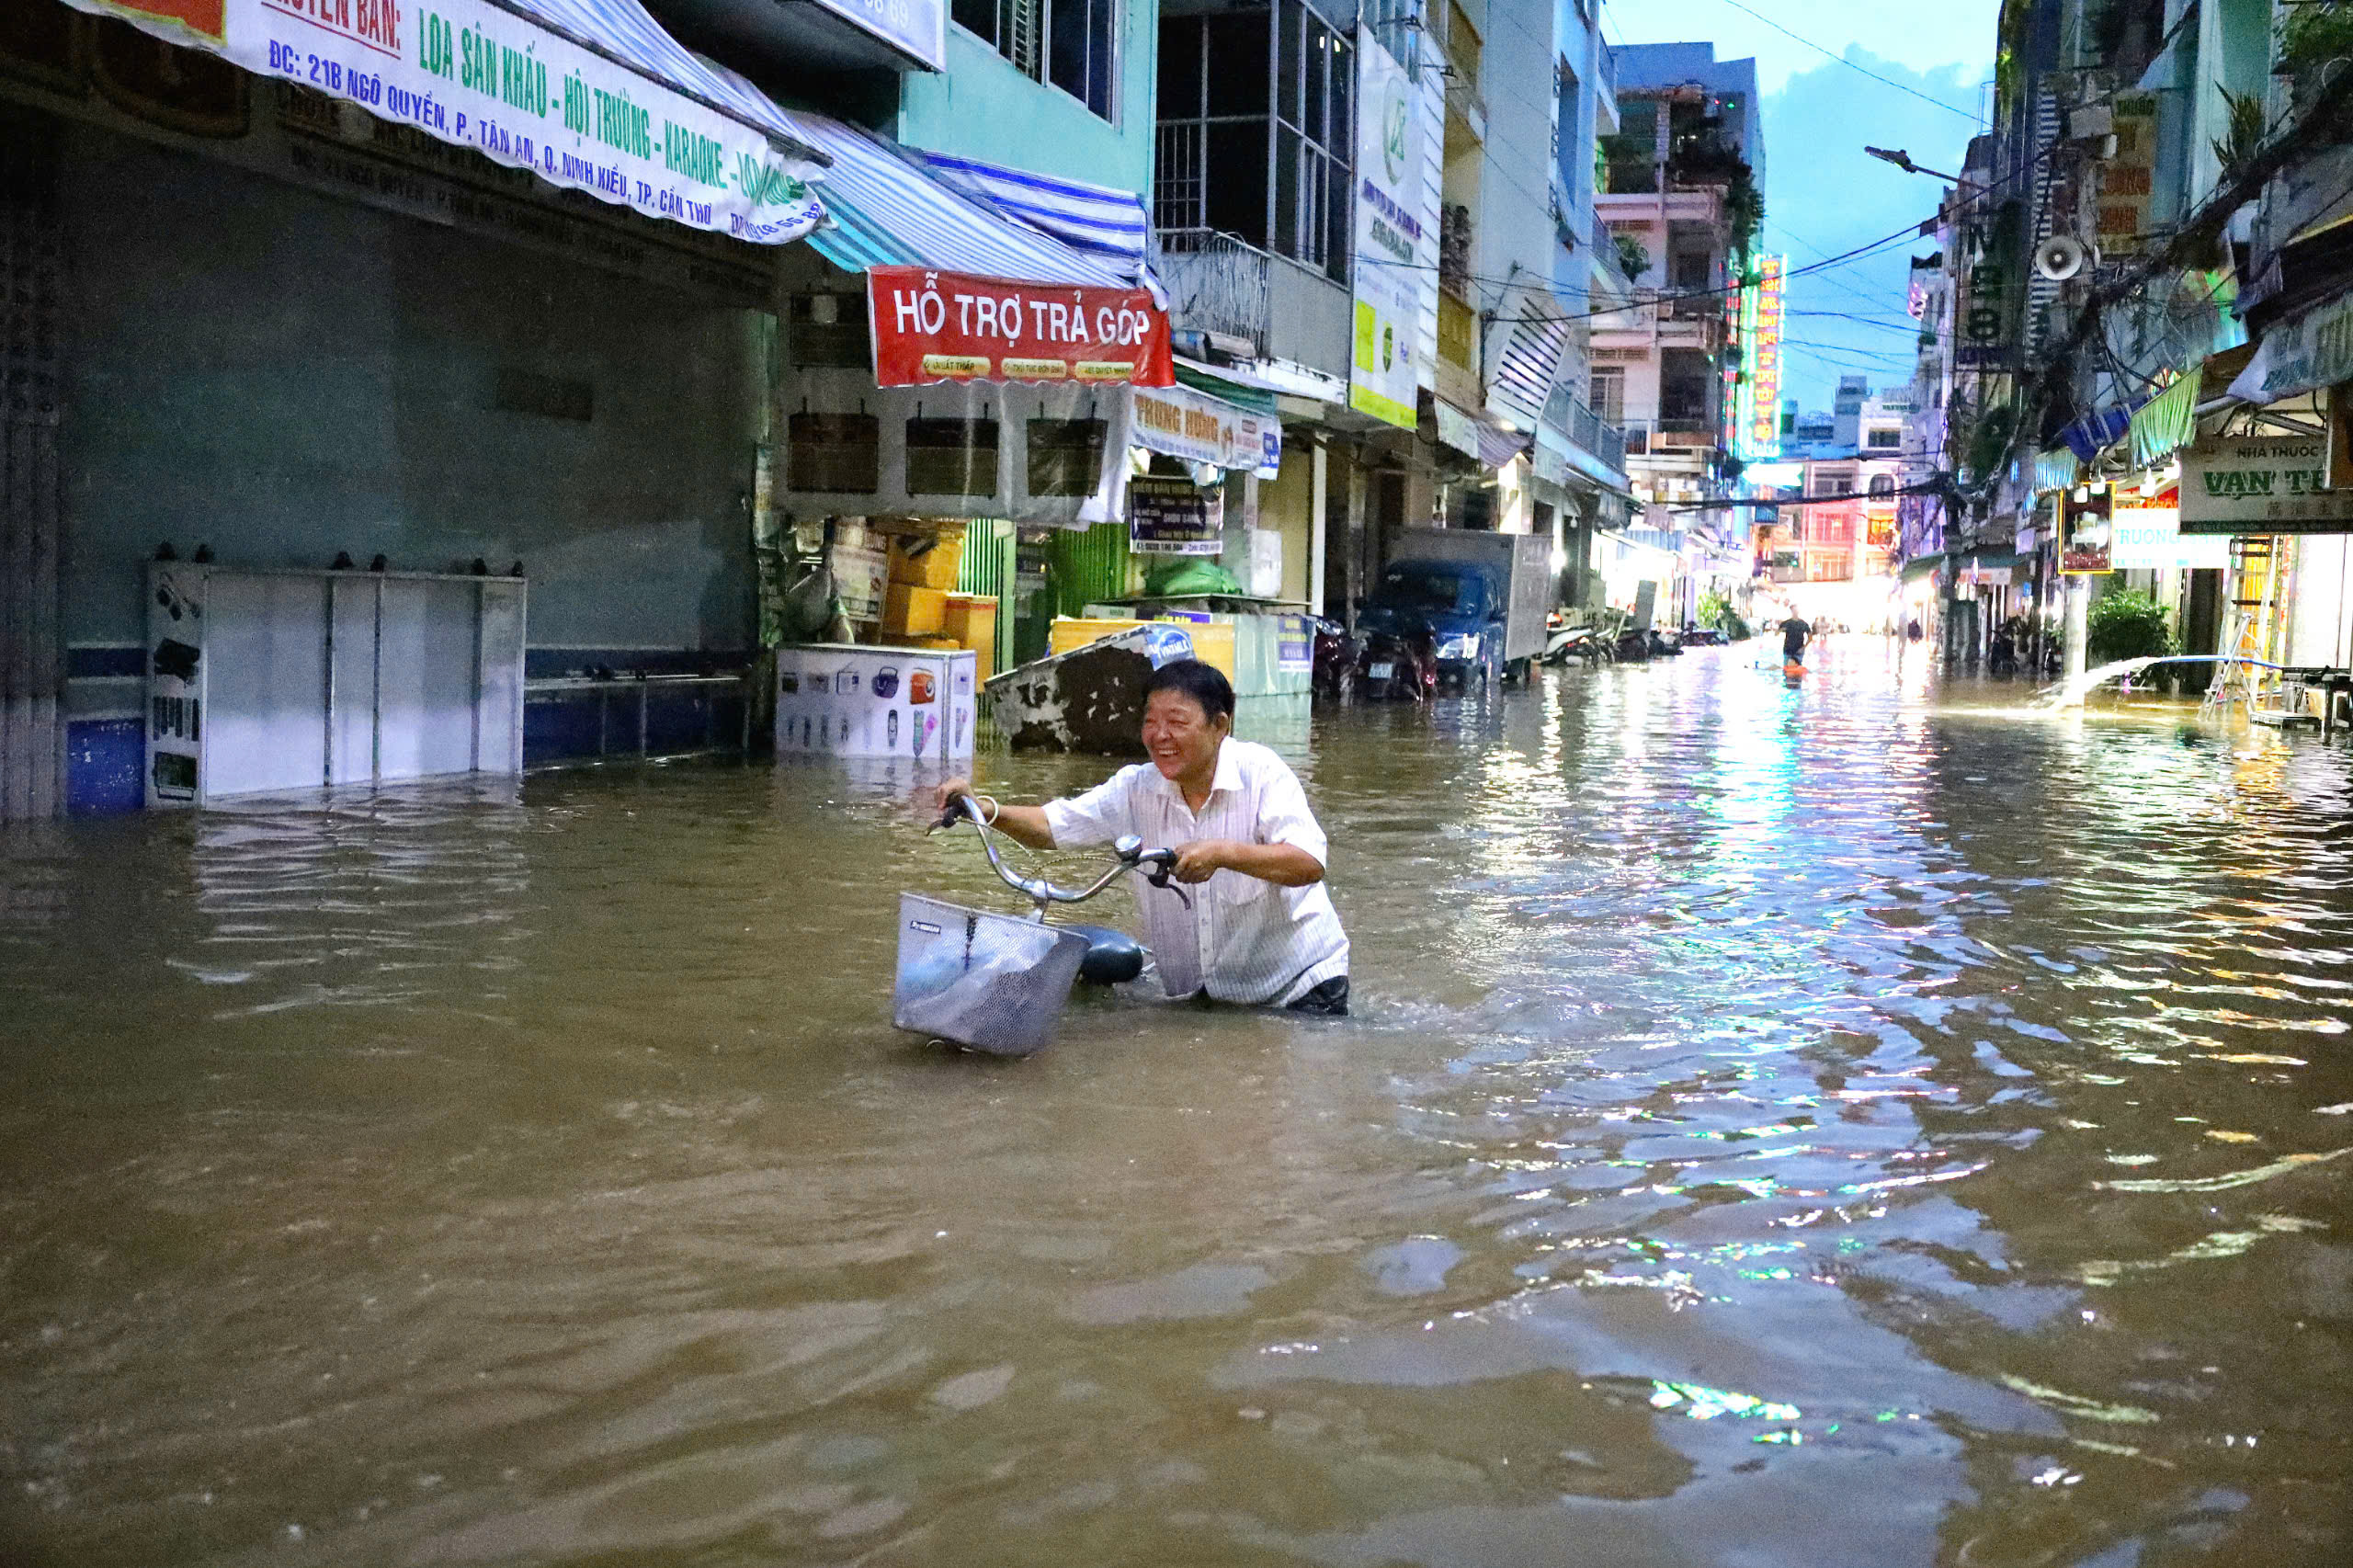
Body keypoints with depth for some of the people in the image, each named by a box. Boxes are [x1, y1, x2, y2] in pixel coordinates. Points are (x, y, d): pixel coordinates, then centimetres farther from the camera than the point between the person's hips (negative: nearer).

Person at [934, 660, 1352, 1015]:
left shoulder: (1261, 773, -17)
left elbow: (1309, 864, -29)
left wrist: (1223, 852, -44)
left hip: (1298, 986, -4)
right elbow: (1054, 826, -2)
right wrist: (984, 809, -21)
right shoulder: (1137, 788, -3)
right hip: (1199, 994, 4)